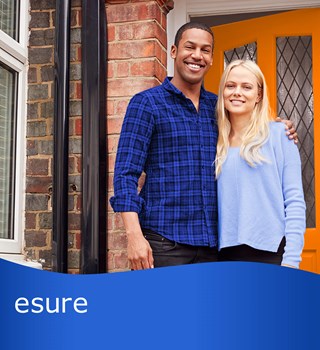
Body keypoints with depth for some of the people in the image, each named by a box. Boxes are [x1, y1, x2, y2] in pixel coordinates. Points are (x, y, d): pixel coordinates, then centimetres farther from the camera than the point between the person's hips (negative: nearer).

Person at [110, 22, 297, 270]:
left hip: (212, 243, 4)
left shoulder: (218, 106, 14)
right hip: (164, 243, -4)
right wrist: (134, 235, -17)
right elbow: (126, 173, -6)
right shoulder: (146, 103, 1)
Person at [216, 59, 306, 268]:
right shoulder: (215, 144, 9)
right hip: (225, 253, 3)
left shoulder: (279, 134, -1)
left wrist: (291, 259, -10)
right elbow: (213, 204, 11)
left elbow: (295, 201, -4)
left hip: (270, 251, -3)